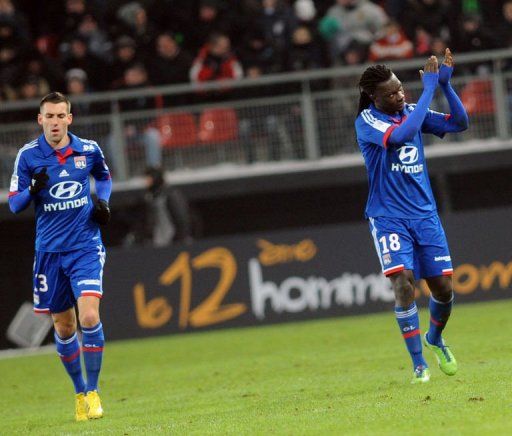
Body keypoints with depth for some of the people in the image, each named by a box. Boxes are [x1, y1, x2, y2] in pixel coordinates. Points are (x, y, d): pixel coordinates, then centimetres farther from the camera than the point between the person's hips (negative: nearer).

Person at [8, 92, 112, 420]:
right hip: (50, 251, 1)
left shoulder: (89, 150, -1)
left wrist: (103, 201, 1)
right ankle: (80, 392, 26)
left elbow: (104, 176, 21)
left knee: (89, 317, -18)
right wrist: (33, 189, -21)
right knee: (64, 327, 7)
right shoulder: (28, 155, -4)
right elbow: (14, 204, -1)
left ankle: (93, 391, -5)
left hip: (86, 246, -1)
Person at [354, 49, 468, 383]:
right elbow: (401, 136, -30)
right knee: (403, 282, -20)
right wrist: (429, 88, -27)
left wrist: (446, 84, -13)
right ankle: (418, 364, -11)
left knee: (443, 286, 2)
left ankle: (435, 339, 33)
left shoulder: (413, 112, 5)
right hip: (388, 216, -4)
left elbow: (460, 123, 0)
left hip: (425, 214, 5)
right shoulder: (367, 121, -11)